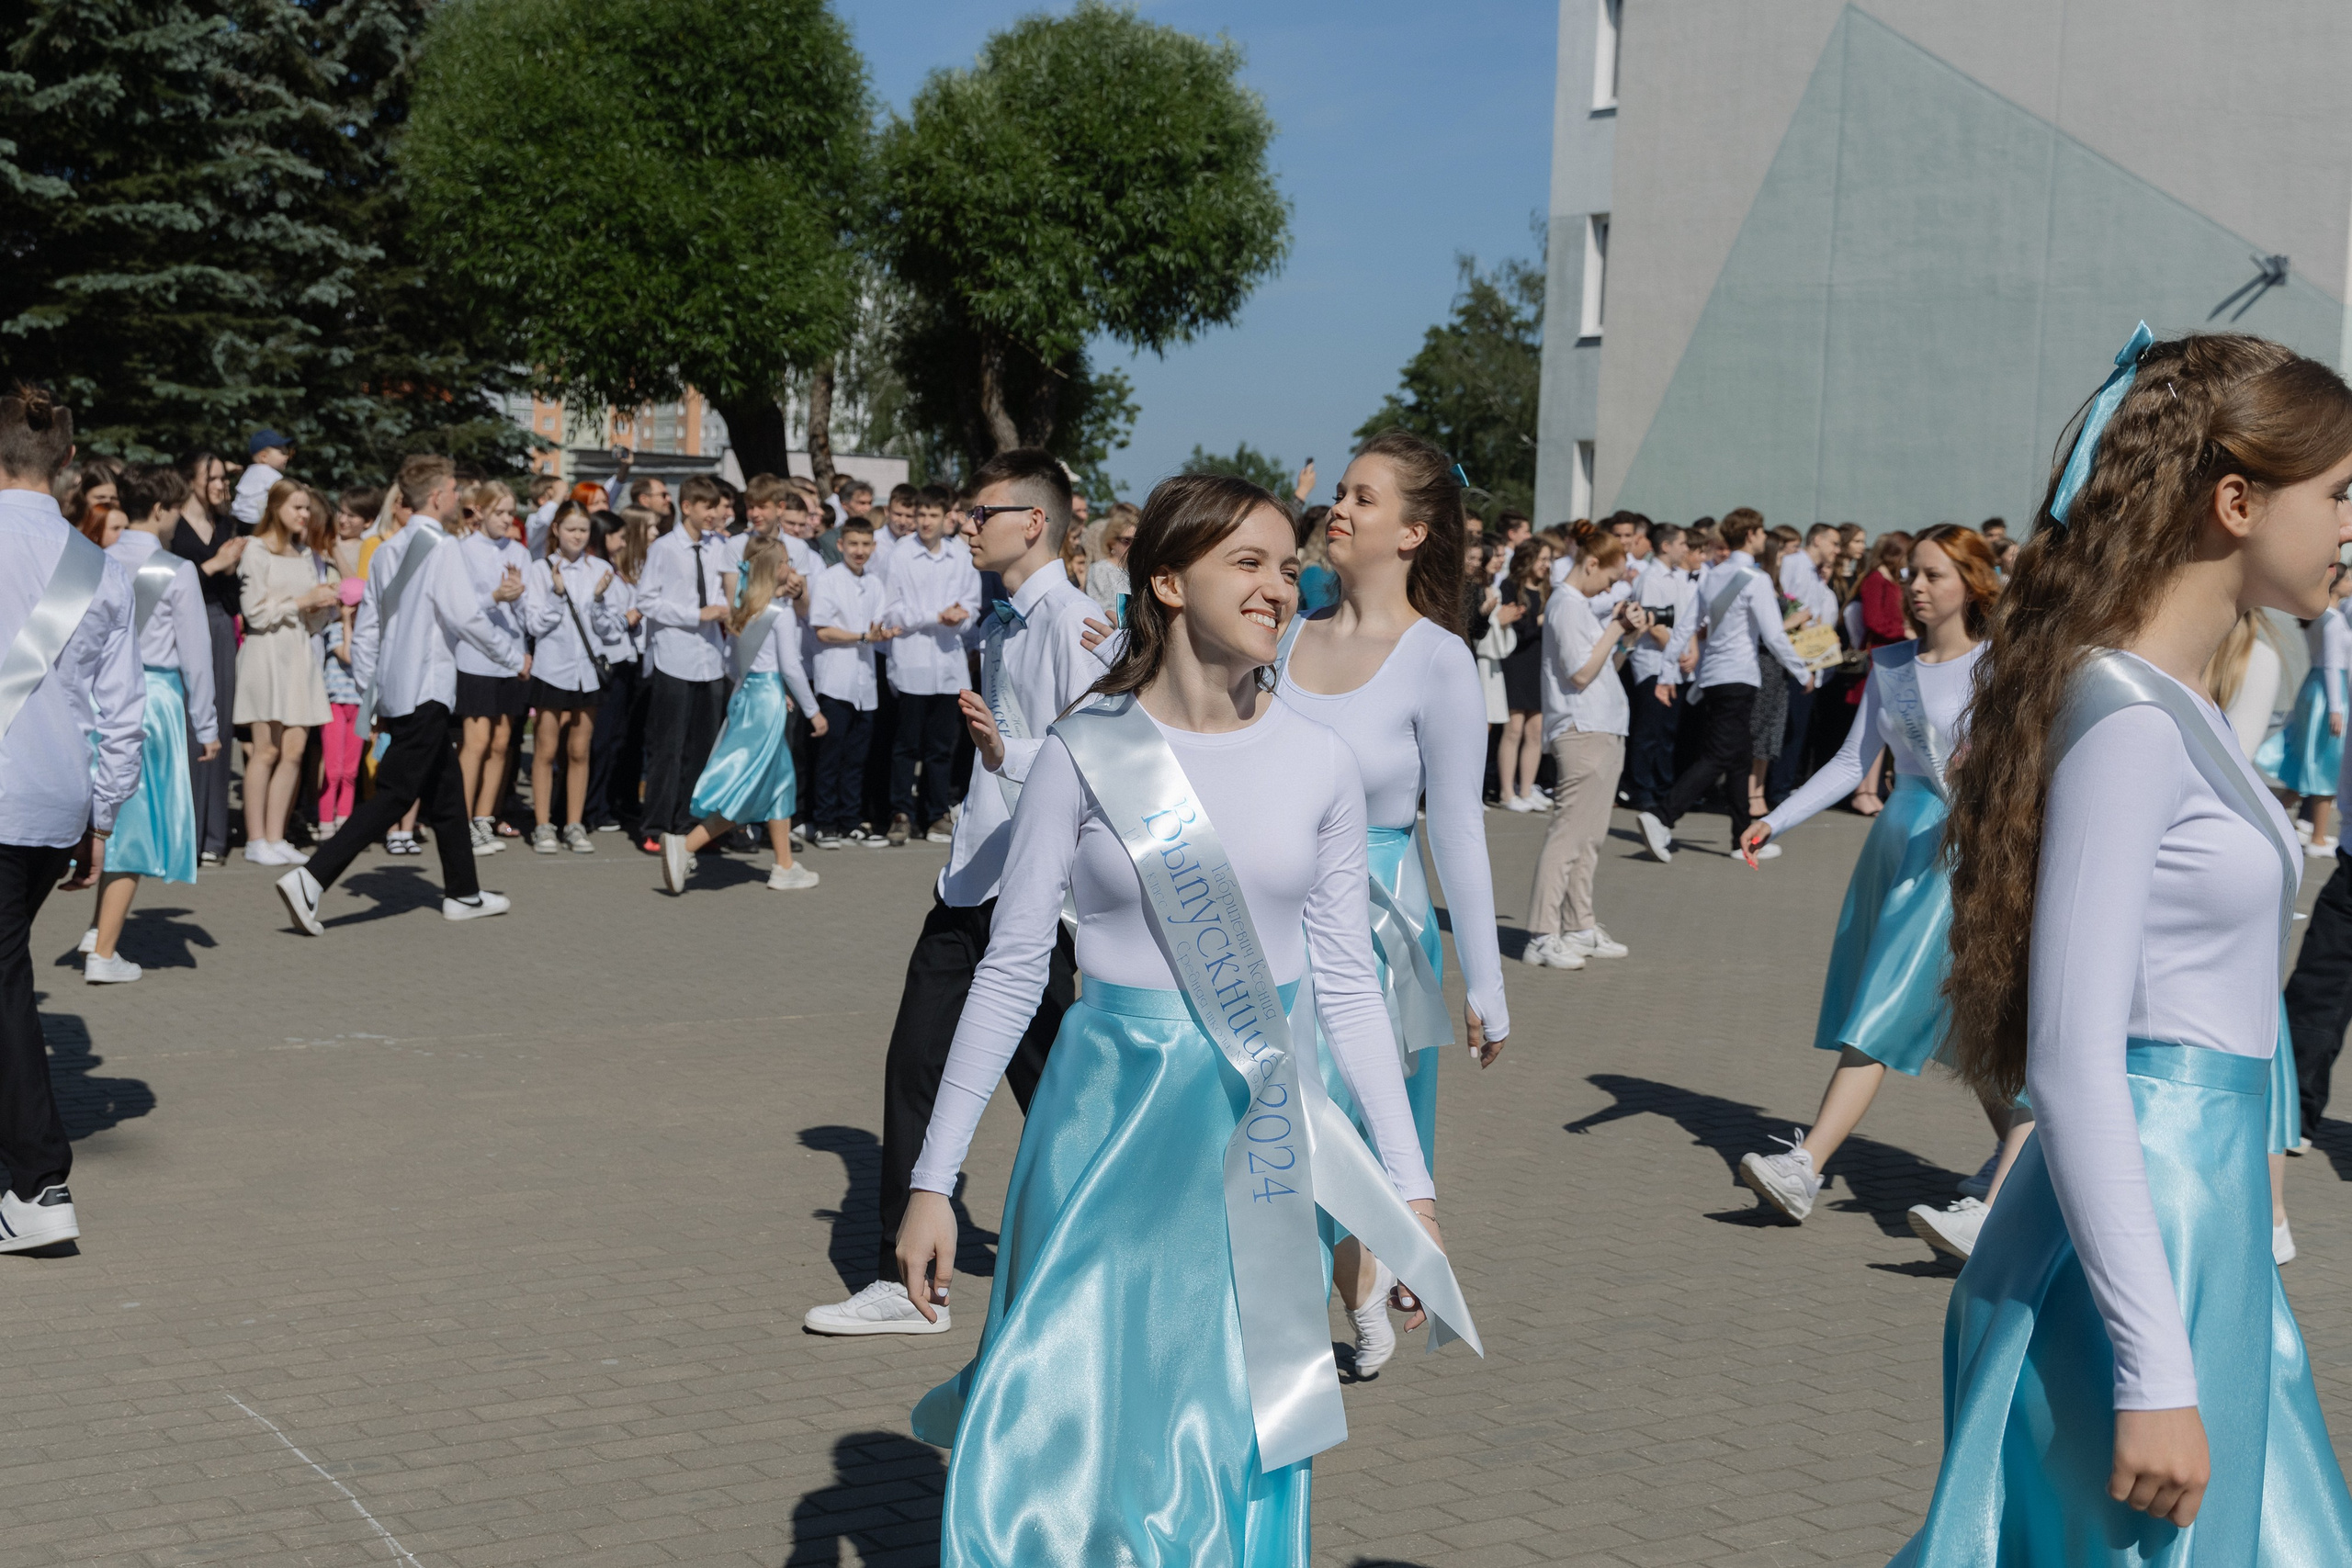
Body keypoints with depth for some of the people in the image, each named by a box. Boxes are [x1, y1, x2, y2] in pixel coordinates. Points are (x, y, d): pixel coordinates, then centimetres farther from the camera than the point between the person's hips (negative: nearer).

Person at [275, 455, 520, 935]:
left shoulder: (386, 552, 12)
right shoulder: (440, 546, -11)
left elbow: (366, 631, 14)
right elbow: (467, 617, -17)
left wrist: (369, 698, 19)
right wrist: (512, 654, -2)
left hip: (393, 690, 9)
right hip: (424, 690, -9)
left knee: (446, 792, 17)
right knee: (394, 795, -9)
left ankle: (463, 894, 26)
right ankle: (310, 880, -17)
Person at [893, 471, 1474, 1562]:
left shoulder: (1318, 765, 1)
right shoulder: (1086, 754, -6)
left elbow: (1349, 989, 5)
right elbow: (1010, 971, -2)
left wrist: (1411, 1184, 4)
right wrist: (934, 1180, -4)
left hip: (1261, 1127, 2)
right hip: (1112, 1115, -2)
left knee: (1237, 1453, 10)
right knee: (1064, 1442, 1)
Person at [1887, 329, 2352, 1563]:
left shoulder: (2180, 709, 11)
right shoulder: (2127, 722, -18)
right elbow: (2072, 1066, -21)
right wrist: (2156, 1371, -22)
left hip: (2202, 1216, 9)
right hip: (2137, 1240, -9)